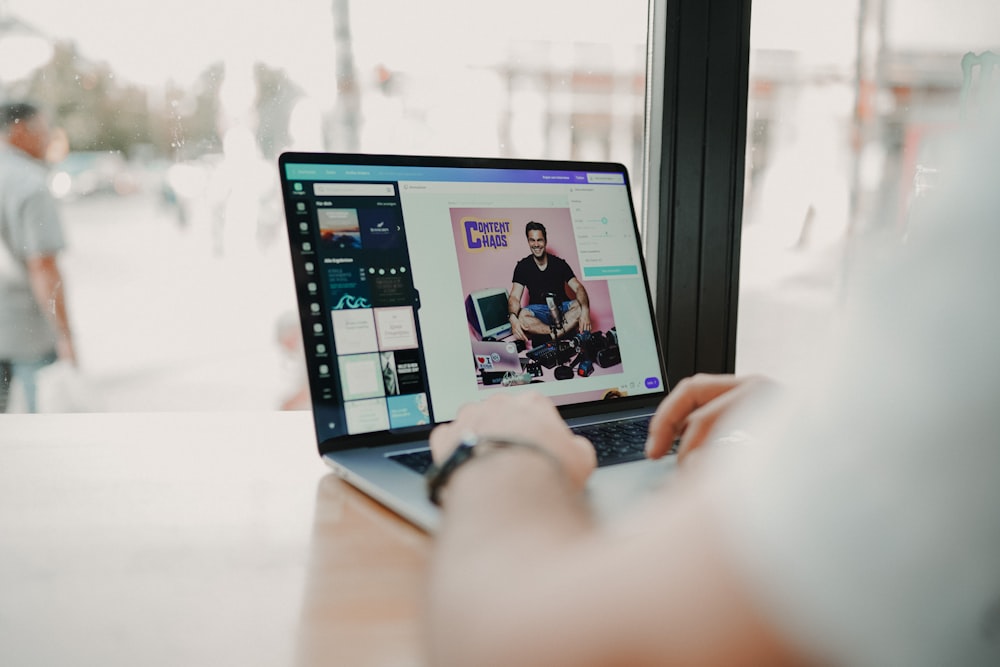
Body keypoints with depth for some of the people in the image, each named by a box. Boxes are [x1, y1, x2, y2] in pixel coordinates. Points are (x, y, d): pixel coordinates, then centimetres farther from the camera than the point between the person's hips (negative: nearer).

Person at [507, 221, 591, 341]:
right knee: (521, 316, -35)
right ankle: (566, 331, -34)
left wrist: (585, 310, -34)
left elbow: (578, 288, -10)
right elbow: (514, 297, -12)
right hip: (538, 311, -1)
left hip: (561, 308, 1)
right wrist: (513, 318, -37)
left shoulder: (559, 263, -1)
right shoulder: (523, 266, -3)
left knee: (580, 306, -31)